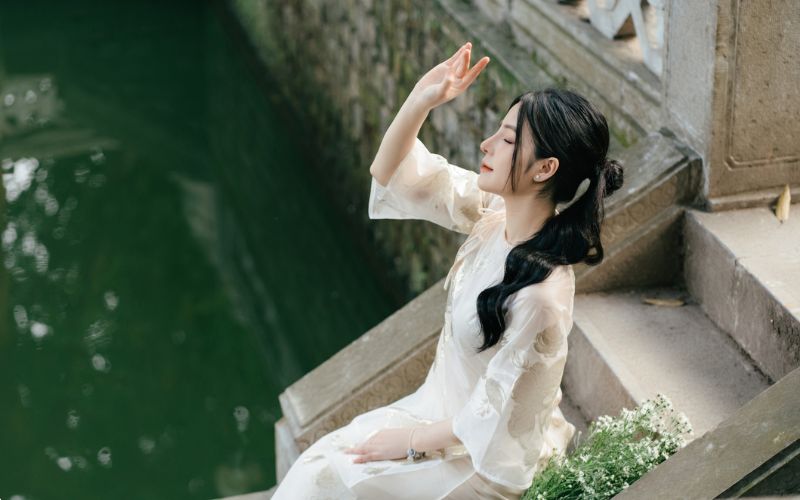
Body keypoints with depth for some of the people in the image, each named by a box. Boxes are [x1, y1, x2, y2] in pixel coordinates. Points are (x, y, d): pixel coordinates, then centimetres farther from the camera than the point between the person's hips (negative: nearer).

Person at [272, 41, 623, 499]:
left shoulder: (540, 297, -32)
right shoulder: (494, 212, -10)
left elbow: (494, 419, -24)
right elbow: (390, 174, -3)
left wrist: (411, 442, -11)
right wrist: (421, 99, -19)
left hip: (489, 460, -7)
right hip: (444, 406, 7)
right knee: (319, 460, 2)